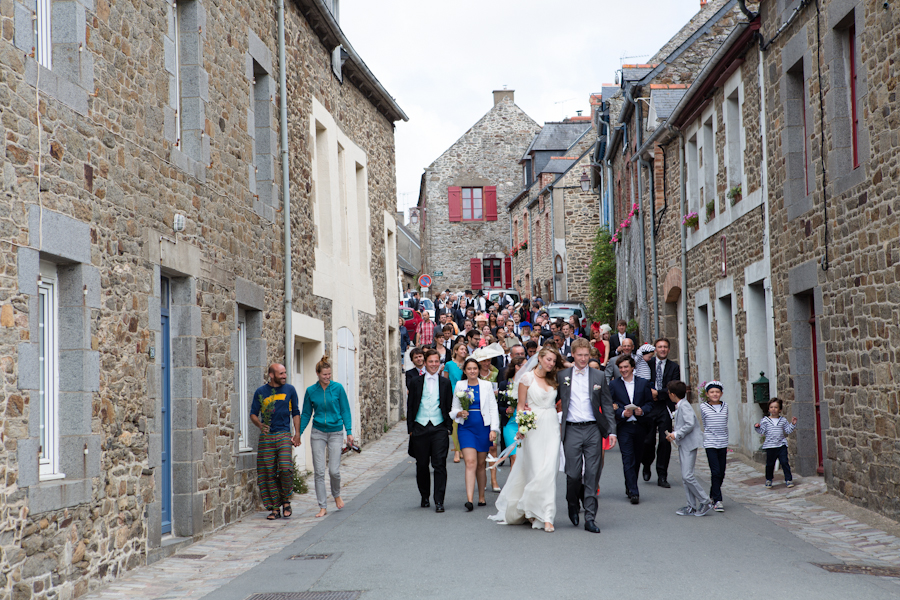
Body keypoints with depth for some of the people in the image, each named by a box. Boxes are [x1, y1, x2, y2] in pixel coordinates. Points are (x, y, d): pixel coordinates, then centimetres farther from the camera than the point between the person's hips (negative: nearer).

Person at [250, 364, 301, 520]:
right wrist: (260, 425, -12)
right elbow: (253, 414, 9)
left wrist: (297, 433, 3)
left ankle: (286, 501, 6)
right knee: (269, 472, 0)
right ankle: (275, 508, 8)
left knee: (285, 468, -15)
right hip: (266, 437, 1)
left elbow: (295, 413, 12)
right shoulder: (260, 392, 4)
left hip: (284, 435, -1)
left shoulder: (289, 389, 7)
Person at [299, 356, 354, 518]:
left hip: (336, 433, -1)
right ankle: (323, 506, 6)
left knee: (334, 470, -5)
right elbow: (306, 414, 9)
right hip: (318, 433, 1)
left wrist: (349, 432, -2)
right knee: (319, 471, -1)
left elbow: (345, 411, 3)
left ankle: (337, 495, 25)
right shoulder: (311, 391, 1)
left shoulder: (338, 388, -3)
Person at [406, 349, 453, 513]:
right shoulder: (416, 382, 6)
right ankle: (425, 497, 25)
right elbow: (410, 406, 8)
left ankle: (439, 501, -5)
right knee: (422, 465, 7)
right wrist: (410, 428, 3)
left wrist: (448, 427, 2)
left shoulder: (445, 383, 8)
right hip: (420, 428, 1)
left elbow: (449, 407, 10)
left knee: (439, 464, -8)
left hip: (439, 427, -1)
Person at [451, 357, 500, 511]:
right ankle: (469, 499, -19)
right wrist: (460, 413, -11)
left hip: (483, 428, 0)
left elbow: (493, 408, 3)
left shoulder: (486, 385, 5)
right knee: (470, 463, -13)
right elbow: (454, 409, 12)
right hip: (466, 428, 0)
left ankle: (481, 497, 22)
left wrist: (494, 429, -5)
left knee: (481, 464, 8)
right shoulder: (459, 386, 6)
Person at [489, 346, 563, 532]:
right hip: (534, 428, -4)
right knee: (536, 471, -5)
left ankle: (545, 516, 1)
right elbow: (521, 405, -2)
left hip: (551, 428, 4)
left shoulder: (554, 380, 13)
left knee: (548, 471, -3)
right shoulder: (527, 377, -1)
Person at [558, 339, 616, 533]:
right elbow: (555, 402, 11)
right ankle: (573, 504, 26)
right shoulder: (562, 376, 6)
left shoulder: (599, 377, 8)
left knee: (592, 475, -1)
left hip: (593, 430, 1)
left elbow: (607, 406, 8)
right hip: (572, 431, -1)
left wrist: (611, 431, 2)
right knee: (573, 473, -3)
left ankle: (590, 518, 3)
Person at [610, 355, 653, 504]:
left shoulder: (643, 383, 9)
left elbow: (650, 403, 8)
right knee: (628, 460, -9)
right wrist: (622, 413, -15)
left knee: (637, 459, 9)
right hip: (624, 426, -2)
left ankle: (630, 487, 27)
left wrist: (642, 410, -12)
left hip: (640, 426, 2)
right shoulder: (614, 385, 5)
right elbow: (610, 406, 1)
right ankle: (634, 492, -11)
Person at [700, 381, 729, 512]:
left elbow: (725, 425, 16)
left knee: (721, 473, 7)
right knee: (716, 472, -11)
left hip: (722, 444, 4)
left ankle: (712, 496, 25)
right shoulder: (704, 407, -2)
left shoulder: (725, 407, 8)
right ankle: (717, 501, -8)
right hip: (710, 444, -4)